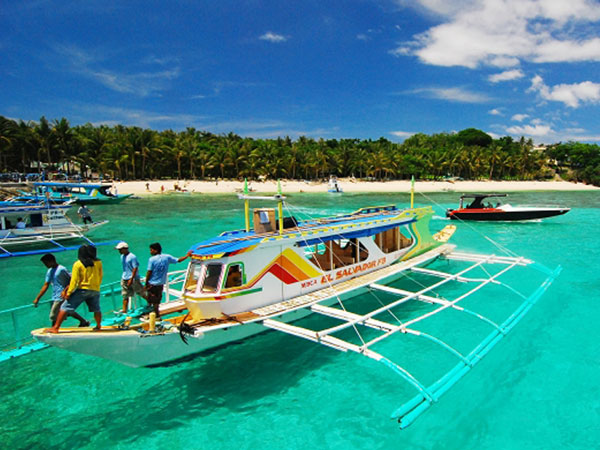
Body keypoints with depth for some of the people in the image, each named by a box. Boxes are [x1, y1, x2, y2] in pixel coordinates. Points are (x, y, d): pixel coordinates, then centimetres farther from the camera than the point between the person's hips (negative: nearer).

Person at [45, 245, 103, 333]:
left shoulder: (78, 264, -4)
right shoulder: (98, 263, 4)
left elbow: (74, 280, -9)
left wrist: (68, 293, -5)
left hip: (82, 289, -3)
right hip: (95, 290, 3)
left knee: (65, 307, 1)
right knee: (96, 309, 19)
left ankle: (56, 328, -3)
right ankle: (98, 326, 28)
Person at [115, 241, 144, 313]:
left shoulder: (132, 257, -17)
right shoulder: (122, 256, 8)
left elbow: (135, 268, -19)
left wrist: (131, 279, -22)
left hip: (133, 279, -7)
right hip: (124, 279, 7)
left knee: (140, 292, 7)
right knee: (125, 296, 5)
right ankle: (124, 310, 8)